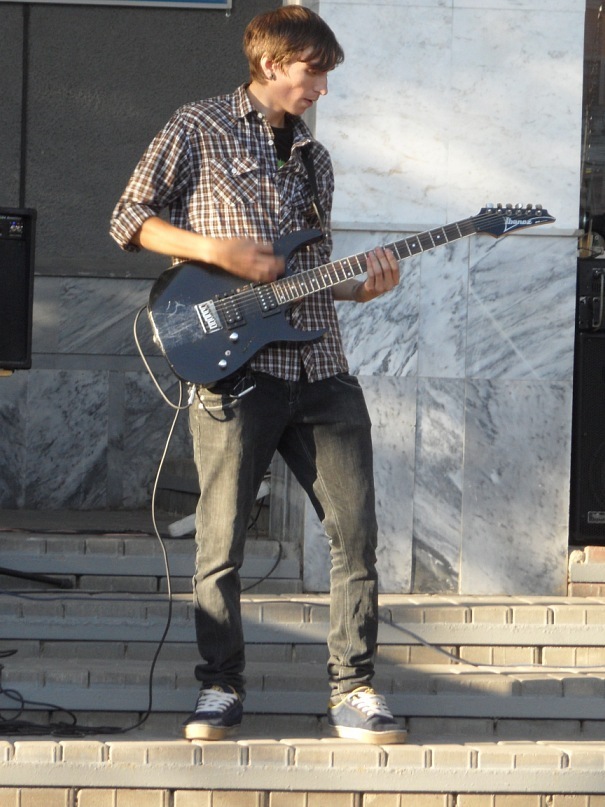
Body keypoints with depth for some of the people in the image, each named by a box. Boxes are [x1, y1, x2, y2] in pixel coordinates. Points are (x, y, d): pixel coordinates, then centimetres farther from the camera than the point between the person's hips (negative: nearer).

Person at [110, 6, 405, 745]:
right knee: (221, 542, 0)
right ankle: (221, 687, 13)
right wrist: (216, 250, -11)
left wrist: (361, 286, 4)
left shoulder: (313, 158, 20)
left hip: (321, 371, 5)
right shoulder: (198, 129, 3)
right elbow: (129, 218, 1)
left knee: (355, 532, -1)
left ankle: (352, 692, 6)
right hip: (234, 371, -5)